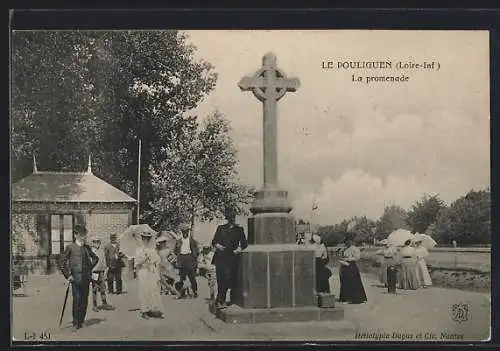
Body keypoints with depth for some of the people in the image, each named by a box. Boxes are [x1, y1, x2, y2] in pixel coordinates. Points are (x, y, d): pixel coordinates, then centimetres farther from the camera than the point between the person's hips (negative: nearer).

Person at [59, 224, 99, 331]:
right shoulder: (70, 247, -4)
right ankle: (75, 323, -3)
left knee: (84, 300, 6)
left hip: (86, 277, 5)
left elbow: (95, 258, 26)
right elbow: (62, 262, -5)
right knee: (77, 300, -9)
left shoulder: (86, 247, 10)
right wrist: (67, 275, -7)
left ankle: (81, 321, 17)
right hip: (76, 277, -5)